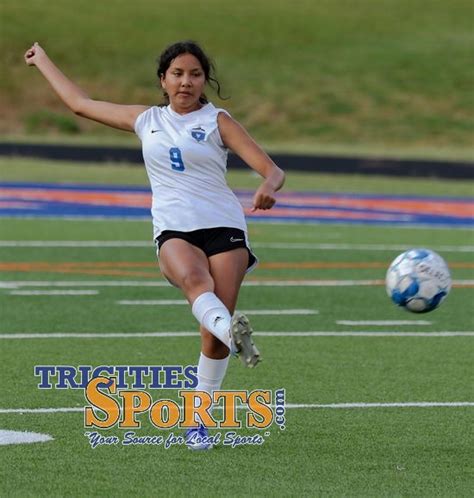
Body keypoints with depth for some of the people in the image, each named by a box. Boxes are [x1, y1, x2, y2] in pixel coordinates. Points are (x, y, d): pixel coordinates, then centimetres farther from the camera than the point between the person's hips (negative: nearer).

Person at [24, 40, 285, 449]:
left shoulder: (217, 121, 9)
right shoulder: (146, 120, 19)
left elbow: (272, 170, 1)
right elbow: (81, 103, 31)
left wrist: (268, 188, -23)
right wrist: (43, 61, 39)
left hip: (224, 227, -1)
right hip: (173, 230, 1)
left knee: (212, 333, -13)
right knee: (195, 279, -36)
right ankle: (234, 333, -64)